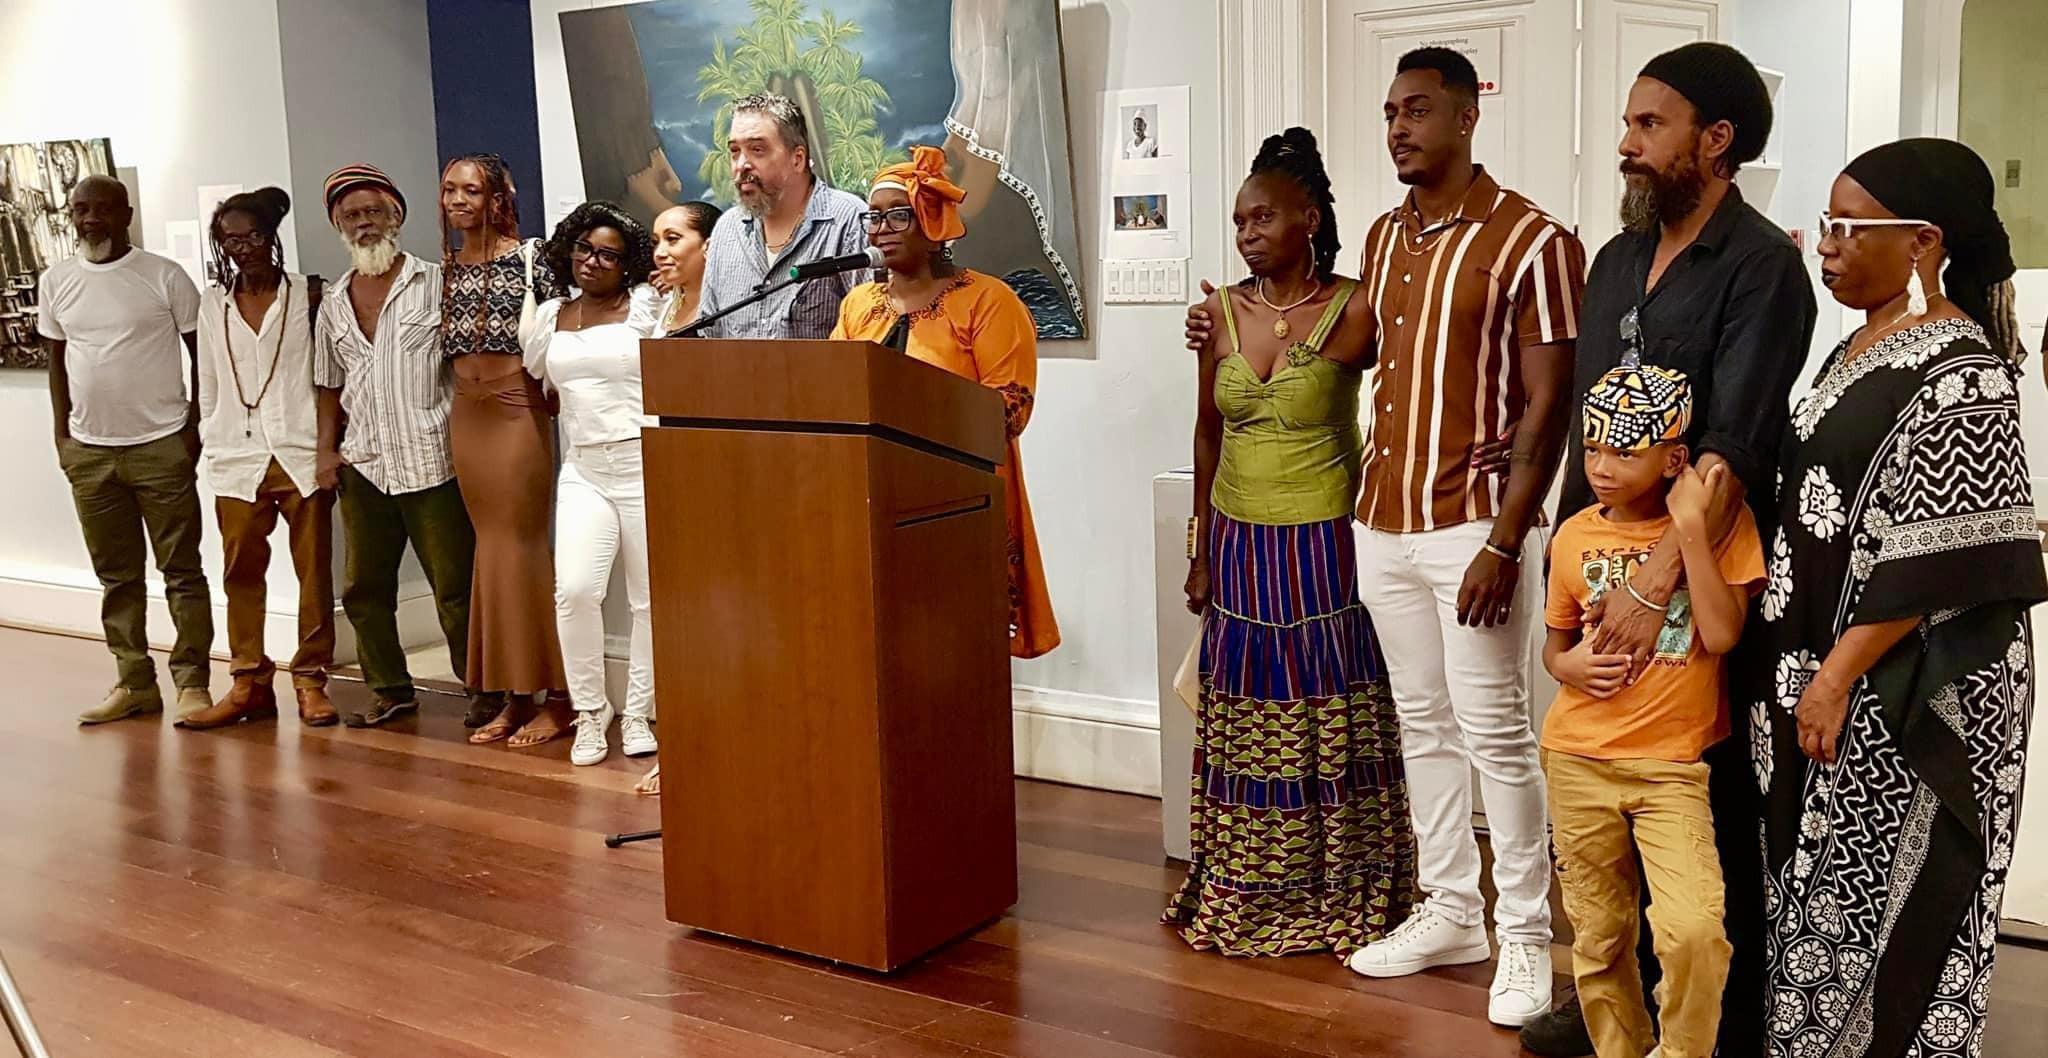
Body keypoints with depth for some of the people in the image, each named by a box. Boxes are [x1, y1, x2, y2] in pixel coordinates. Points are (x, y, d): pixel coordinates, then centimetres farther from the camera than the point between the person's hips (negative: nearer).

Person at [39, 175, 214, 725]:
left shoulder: (165, 276, -4)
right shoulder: (56, 282, 7)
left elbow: (201, 351, 0)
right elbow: (57, 359, 14)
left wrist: (194, 426, -5)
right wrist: (63, 433, 8)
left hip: (161, 446, -4)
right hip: (89, 451, 4)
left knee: (181, 570, 0)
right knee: (116, 575, 10)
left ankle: (192, 682, 6)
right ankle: (135, 684, 19)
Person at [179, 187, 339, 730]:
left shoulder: (305, 296, 2)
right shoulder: (212, 304, 11)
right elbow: (208, 385, 15)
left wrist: (330, 446, -5)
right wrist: (211, 447, 11)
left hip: (300, 455, -3)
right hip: (237, 459, 3)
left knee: (314, 569, 1)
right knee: (241, 573, 5)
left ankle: (311, 678, 10)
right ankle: (249, 681, 13)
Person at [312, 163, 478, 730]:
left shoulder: (436, 284, 1)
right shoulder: (333, 306, 15)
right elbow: (330, 386, 21)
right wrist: (327, 449, 10)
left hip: (432, 463, -5)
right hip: (363, 468, 5)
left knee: (455, 586, -3)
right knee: (364, 587, 9)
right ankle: (390, 689, 21)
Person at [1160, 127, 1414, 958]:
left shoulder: (1354, 311, -9)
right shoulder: (1222, 311, 4)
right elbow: (1209, 436, 10)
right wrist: (1201, 549, 10)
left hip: (1320, 542, -4)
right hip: (1239, 542, 4)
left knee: (1329, 722, 3)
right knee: (1244, 723, 11)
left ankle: (1339, 901, 16)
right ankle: (1241, 896, 23)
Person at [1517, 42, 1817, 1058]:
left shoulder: (1760, 265, -12)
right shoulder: (1616, 259, 11)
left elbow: (1731, 447, -22)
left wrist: (1657, 582, -29)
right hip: (1609, 570, 7)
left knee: (1711, 804, 4)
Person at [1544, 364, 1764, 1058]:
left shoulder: (1720, 522, -6)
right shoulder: (1574, 538, 3)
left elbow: (1721, 634, -17)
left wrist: (1690, 525, -19)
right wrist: (1567, 665, -7)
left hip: (1674, 767, -3)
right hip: (1579, 764, 3)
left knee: (1694, 933, -18)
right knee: (1599, 939, 11)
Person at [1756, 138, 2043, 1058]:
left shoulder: (1957, 370, -16)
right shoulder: (1860, 348, 11)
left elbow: (1939, 557, -21)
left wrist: (1839, 676, -20)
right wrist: (1807, 670, 14)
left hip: (1899, 690, -9)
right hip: (1820, 665, 9)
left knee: (1880, 904, 2)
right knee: (1814, 887, 15)